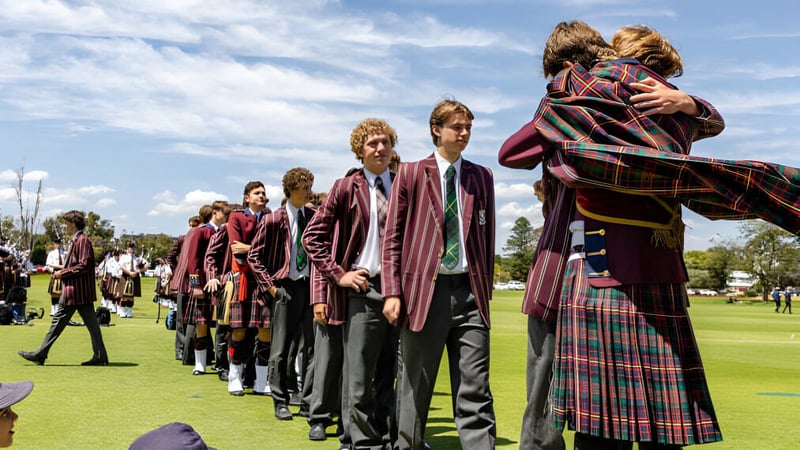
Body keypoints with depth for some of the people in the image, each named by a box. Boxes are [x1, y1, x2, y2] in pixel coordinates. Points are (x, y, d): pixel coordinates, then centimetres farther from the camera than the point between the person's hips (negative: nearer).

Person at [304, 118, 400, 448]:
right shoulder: (346, 188, 2)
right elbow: (313, 237, 2)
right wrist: (339, 274, -6)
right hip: (363, 289, -2)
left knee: (390, 375, 12)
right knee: (359, 378, -1)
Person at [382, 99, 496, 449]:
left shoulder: (481, 177, 12)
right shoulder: (411, 174, 4)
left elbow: (487, 236, 15)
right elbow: (392, 238, 2)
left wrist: (486, 288, 10)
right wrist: (392, 292, -6)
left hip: (469, 290, 2)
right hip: (424, 289, -2)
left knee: (474, 392, 1)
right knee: (415, 387, 9)